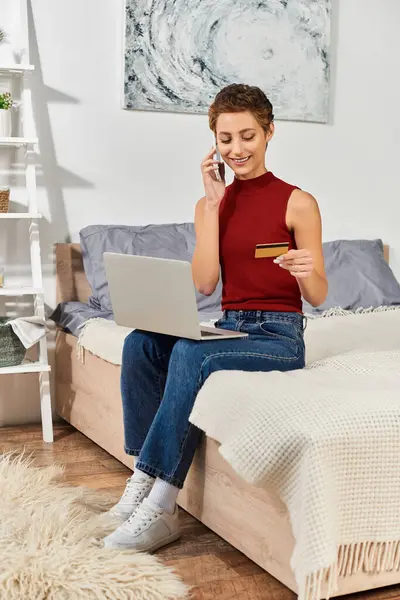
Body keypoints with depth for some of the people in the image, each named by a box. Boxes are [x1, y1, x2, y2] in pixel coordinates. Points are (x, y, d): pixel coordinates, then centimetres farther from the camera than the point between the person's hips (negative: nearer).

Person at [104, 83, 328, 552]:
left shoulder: (297, 203, -3)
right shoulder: (210, 204, 10)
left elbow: (318, 295, -2)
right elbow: (204, 283, -5)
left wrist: (307, 272, -26)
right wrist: (213, 203, -6)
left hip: (280, 337, -5)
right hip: (229, 328, 5)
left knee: (191, 354, -32)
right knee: (140, 342, -23)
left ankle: (159, 508, -26)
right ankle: (142, 477, -21)